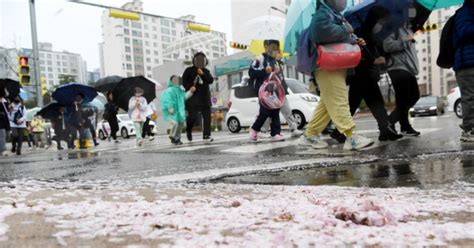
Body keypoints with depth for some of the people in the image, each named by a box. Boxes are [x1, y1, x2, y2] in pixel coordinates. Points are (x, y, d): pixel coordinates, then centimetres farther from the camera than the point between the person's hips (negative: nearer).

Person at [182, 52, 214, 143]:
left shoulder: (206, 71, 14)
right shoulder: (189, 70, 5)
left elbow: (211, 80, 0)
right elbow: (183, 80, 1)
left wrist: (203, 74, -12)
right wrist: (189, 87, -15)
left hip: (204, 98, 4)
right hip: (193, 98, -4)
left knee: (207, 117, -2)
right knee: (193, 116, -11)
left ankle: (206, 136, 3)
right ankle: (188, 131, 18)